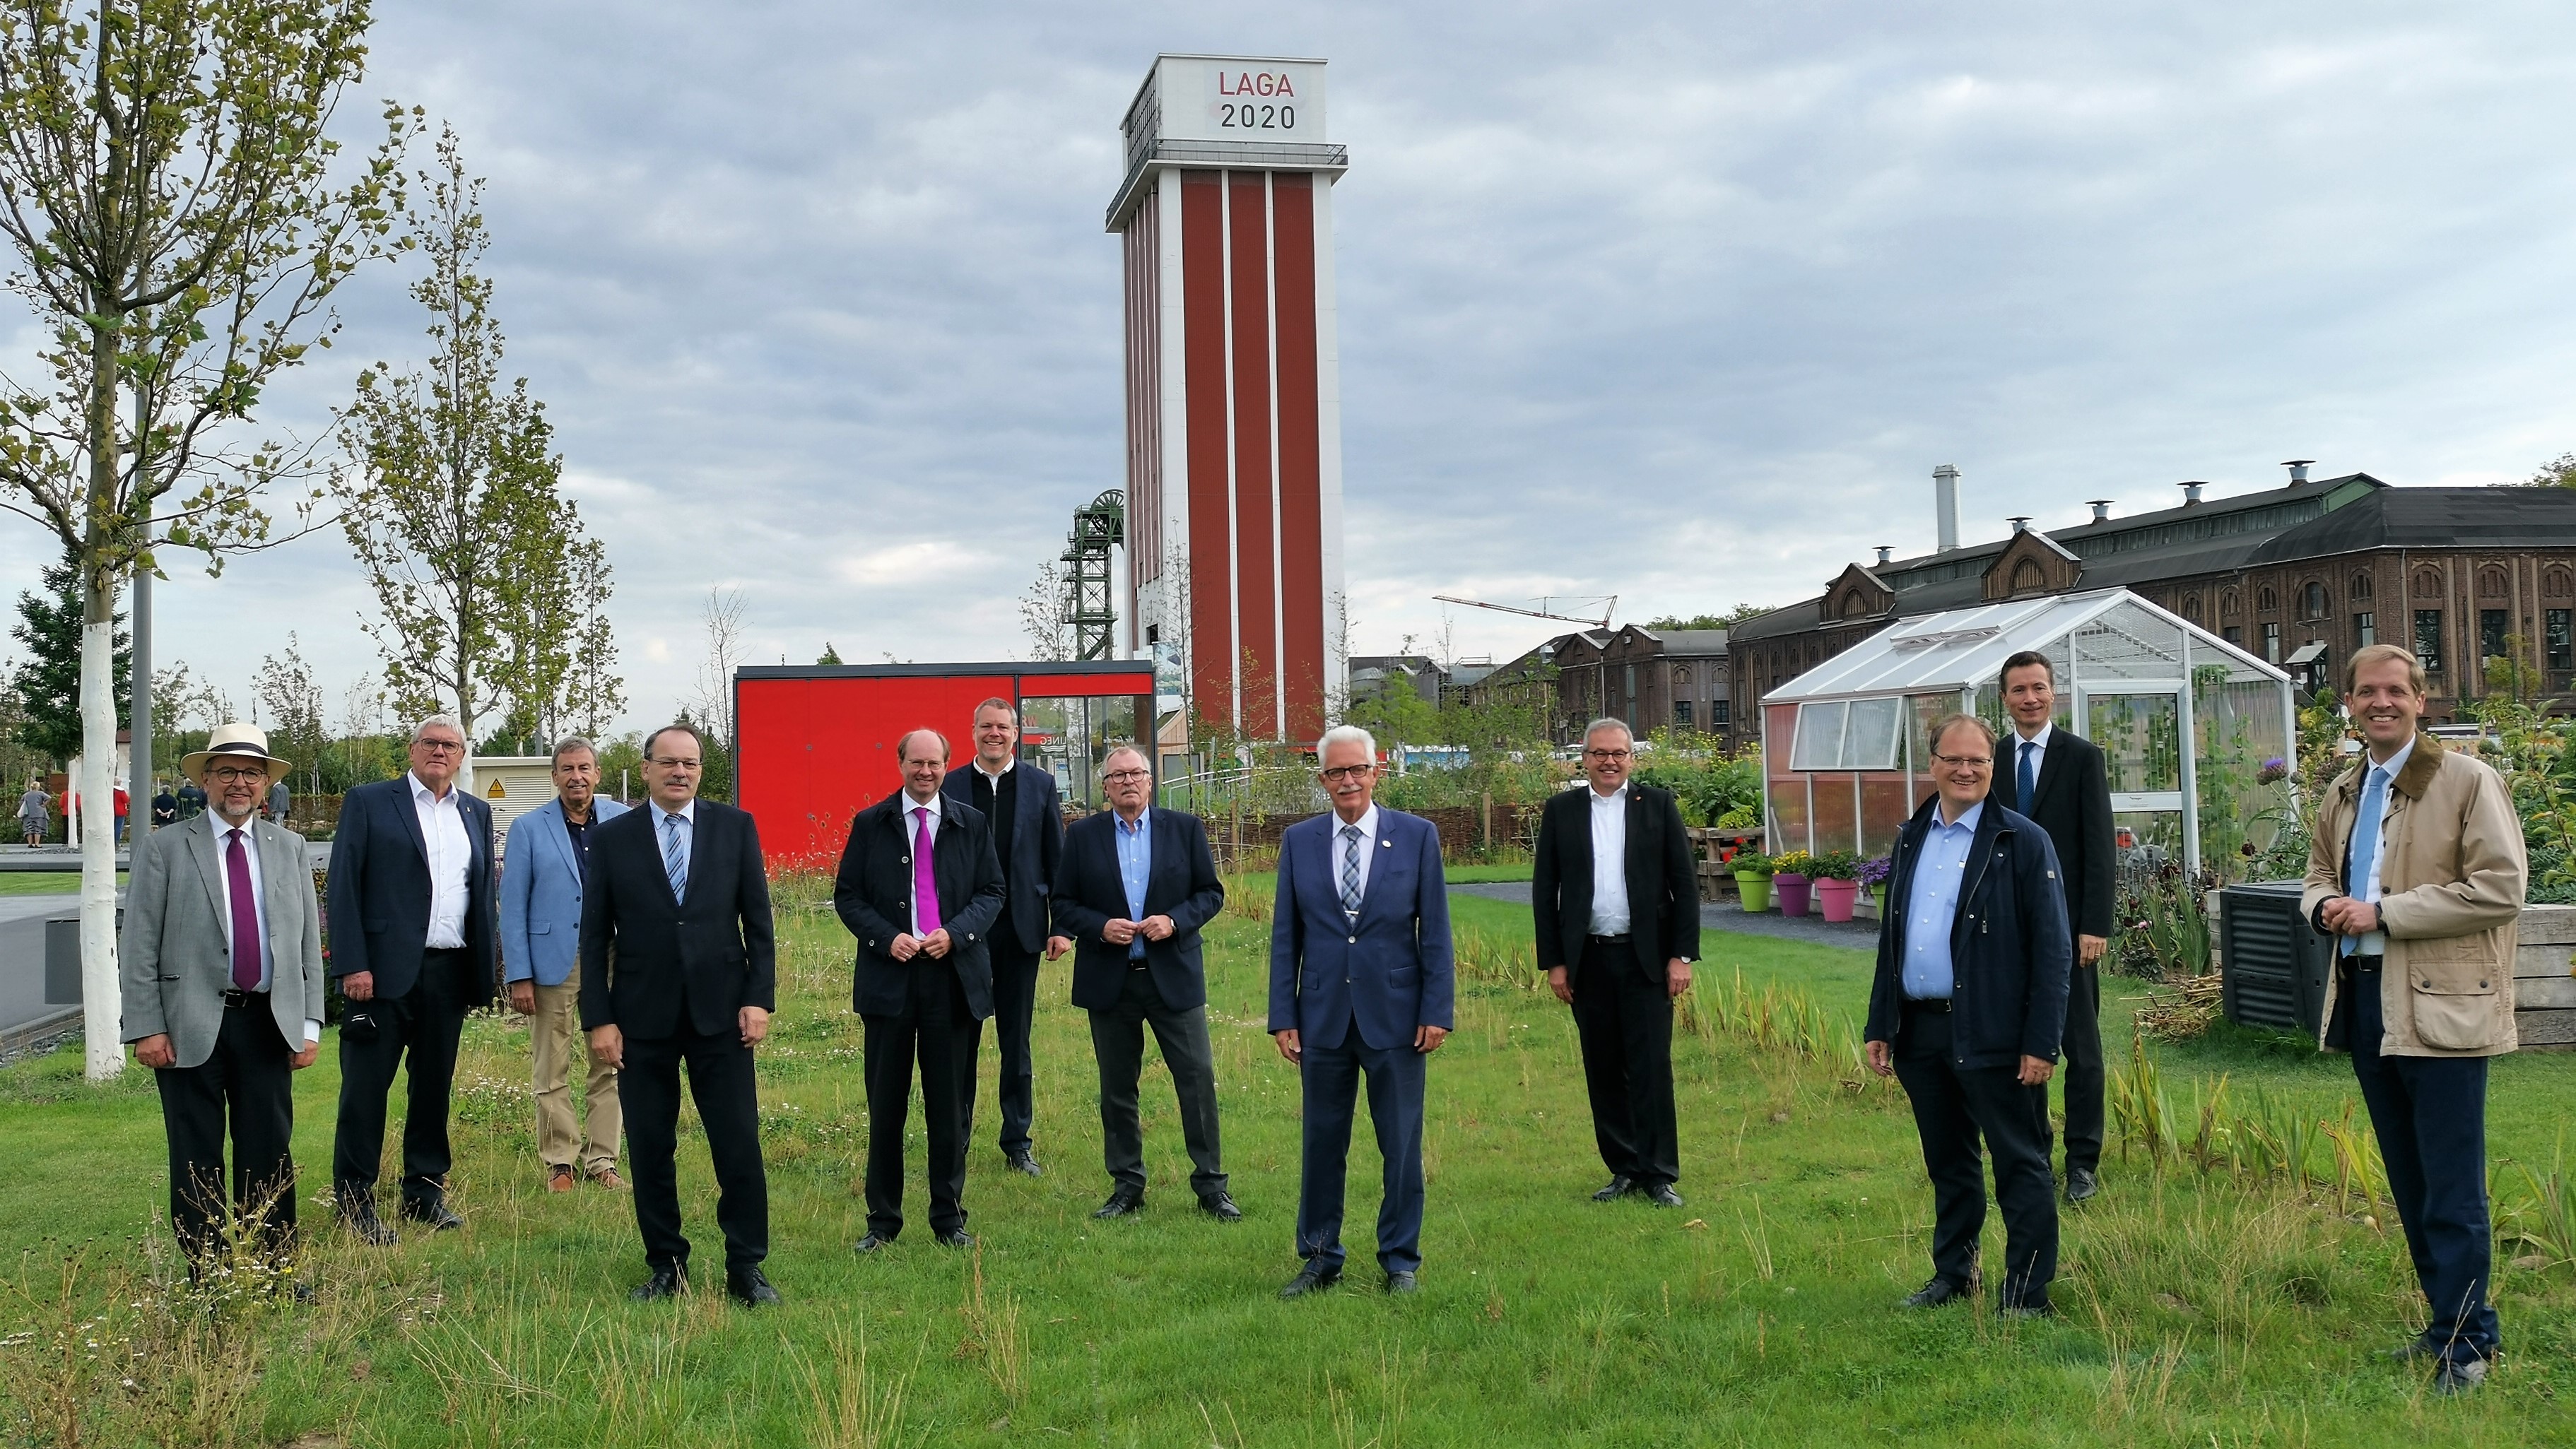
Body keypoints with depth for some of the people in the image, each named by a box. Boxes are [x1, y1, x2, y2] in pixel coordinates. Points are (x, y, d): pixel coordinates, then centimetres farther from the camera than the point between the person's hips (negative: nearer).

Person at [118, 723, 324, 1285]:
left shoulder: (289, 848, 11)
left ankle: (276, 1272, 14)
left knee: (270, 1153, 6)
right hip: (190, 1026, -2)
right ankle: (205, 1278, 13)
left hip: (269, 1023, 2)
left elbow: (309, 941, 10)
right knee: (197, 1159, 4)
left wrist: (310, 1023, 3)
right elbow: (138, 947, -1)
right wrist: (145, 1027, -9)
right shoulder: (164, 849, 2)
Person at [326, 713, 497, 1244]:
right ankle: (354, 1201, 8)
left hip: (449, 973, 4)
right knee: (366, 1085, 0)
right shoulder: (369, 802, 1)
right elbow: (344, 886, -4)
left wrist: (483, 974, 8)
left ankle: (425, 1191, 22)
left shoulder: (476, 813, 14)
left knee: (435, 1085, 11)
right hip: (384, 969, -4)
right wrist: (352, 964, -13)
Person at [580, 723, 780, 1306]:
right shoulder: (612, 837, 4)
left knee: (740, 1146, -1)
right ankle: (666, 1266, 20)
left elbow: (758, 920, 4)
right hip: (643, 1016, 1)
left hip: (720, 1011, 0)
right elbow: (595, 935, 3)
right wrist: (599, 1019, -3)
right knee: (650, 1149, 7)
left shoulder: (735, 827, 4)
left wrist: (760, 998, -4)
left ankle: (746, 1267, 10)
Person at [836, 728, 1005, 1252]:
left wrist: (955, 933, -11)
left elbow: (991, 892, 6)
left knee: (950, 1106, 6)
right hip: (888, 977, 0)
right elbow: (847, 895, 4)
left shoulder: (972, 824, 7)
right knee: (885, 1106, 5)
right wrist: (886, 938, -12)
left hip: (954, 977, 1)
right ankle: (882, 1219, 16)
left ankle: (949, 1218, 17)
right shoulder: (870, 824, 5)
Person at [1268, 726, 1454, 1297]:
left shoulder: (1417, 836, 0)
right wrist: (1283, 1016, 0)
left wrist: (1437, 1010, -6)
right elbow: (1285, 935, 6)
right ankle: (1320, 1258, 23)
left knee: (1402, 1146, 6)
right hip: (1323, 1018, 2)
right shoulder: (1299, 841, 5)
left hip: (1396, 1015, -1)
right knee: (1322, 1143, 10)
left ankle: (1401, 1261, 20)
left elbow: (1435, 930, 0)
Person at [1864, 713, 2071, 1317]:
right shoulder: (1912, 838, 12)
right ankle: (1953, 1274, 31)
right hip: (1919, 1030, 6)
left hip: (1989, 1034, -6)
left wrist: (2041, 1042, -15)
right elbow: (1891, 937, 16)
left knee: (2019, 1166, 2)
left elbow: (2052, 950, -9)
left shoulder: (2023, 841, -6)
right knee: (1947, 1164, 18)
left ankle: (2027, 1294, 9)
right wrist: (1879, 1025, 12)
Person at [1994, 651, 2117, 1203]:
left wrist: (2095, 925, -13)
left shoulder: (2084, 757, -3)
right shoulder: (1992, 761, 7)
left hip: (2067, 925, -3)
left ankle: (2083, 1161, 10)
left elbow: (2100, 847, -6)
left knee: (2080, 1045, 2)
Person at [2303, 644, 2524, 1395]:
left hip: (2440, 1004, -7)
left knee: (2452, 1189, -3)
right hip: (2363, 996, 7)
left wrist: (2383, 912, -17)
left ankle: (2465, 1341, 6)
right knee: (2409, 1182, 15)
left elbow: (2501, 888, -15)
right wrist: (2326, 904, 1)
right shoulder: (2341, 793, 14)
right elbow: (2319, 873, 25)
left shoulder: (2467, 781, -7)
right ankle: (2449, 1320, 26)